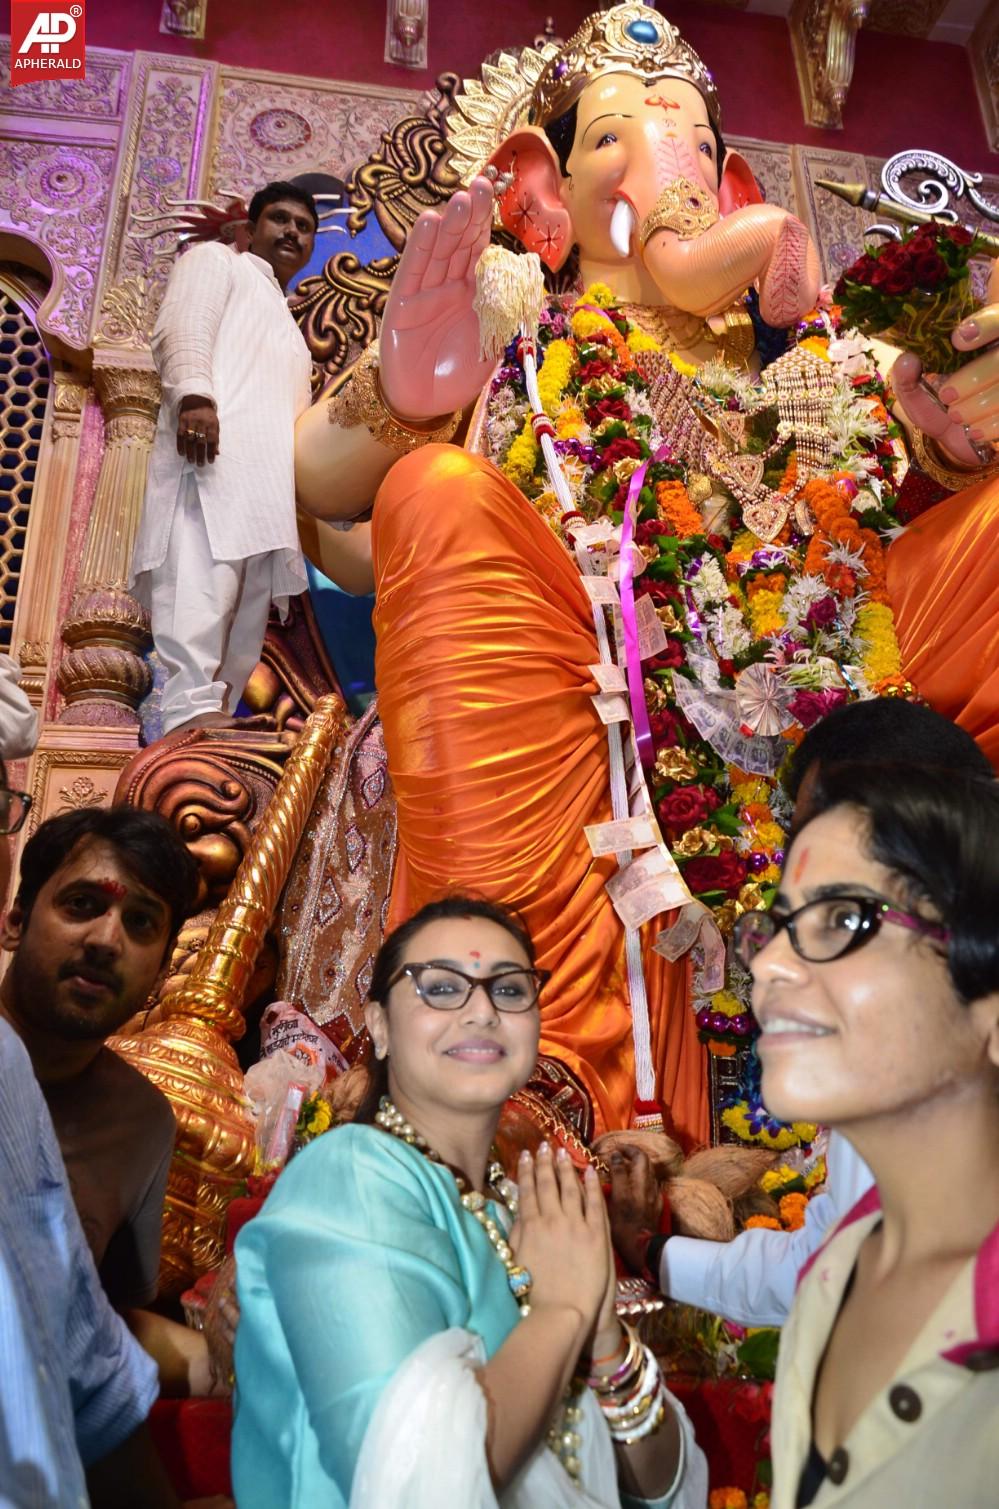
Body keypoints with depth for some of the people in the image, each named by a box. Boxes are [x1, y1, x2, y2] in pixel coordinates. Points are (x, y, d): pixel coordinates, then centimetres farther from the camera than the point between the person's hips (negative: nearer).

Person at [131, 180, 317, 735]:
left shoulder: (287, 322, 42)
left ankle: (211, 711, -9)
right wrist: (194, 394, -21)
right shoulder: (216, 261, 20)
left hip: (270, 475, 8)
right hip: (215, 442, -8)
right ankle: (194, 709, -40)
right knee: (203, 580, -27)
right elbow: (183, 326, -1)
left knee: (246, 614, -5)